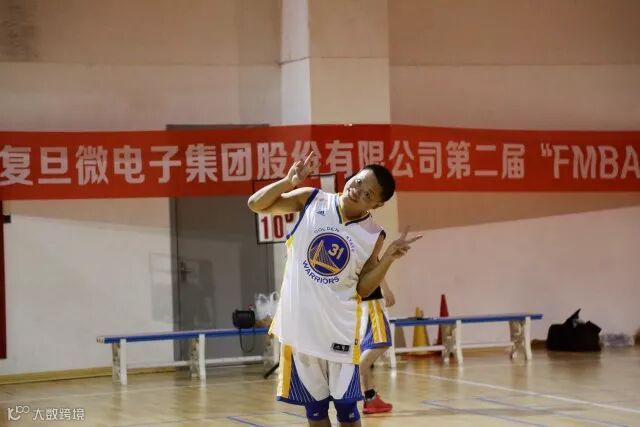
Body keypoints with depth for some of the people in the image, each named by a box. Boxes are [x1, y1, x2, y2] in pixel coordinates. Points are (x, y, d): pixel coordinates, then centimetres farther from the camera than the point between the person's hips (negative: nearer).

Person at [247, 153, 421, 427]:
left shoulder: (373, 236, -5)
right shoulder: (310, 200, -4)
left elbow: (363, 288, 0)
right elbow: (256, 205, -2)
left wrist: (389, 258, -14)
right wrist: (289, 182, -17)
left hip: (339, 328, -1)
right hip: (300, 324, 1)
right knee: (314, 404, 10)